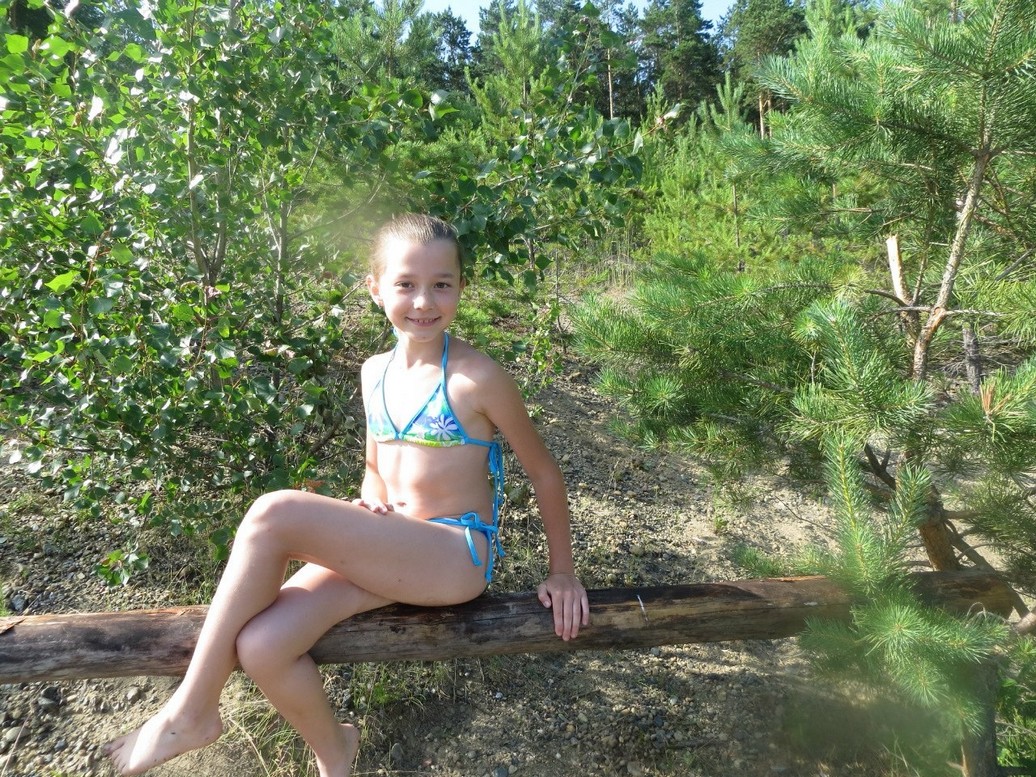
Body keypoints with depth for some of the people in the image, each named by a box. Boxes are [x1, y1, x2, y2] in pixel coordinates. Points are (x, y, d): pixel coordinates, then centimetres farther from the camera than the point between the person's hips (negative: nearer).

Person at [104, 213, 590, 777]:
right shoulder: (375, 372, 7)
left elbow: (543, 471, -2)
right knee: (259, 647, -19)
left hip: (457, 556, -5)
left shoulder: (476, 377, -12)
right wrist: (371, 506, -4)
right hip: (388, 550, 6)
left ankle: (191, 711, -6)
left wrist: (562, 571, 2)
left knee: (275, 514, -25)